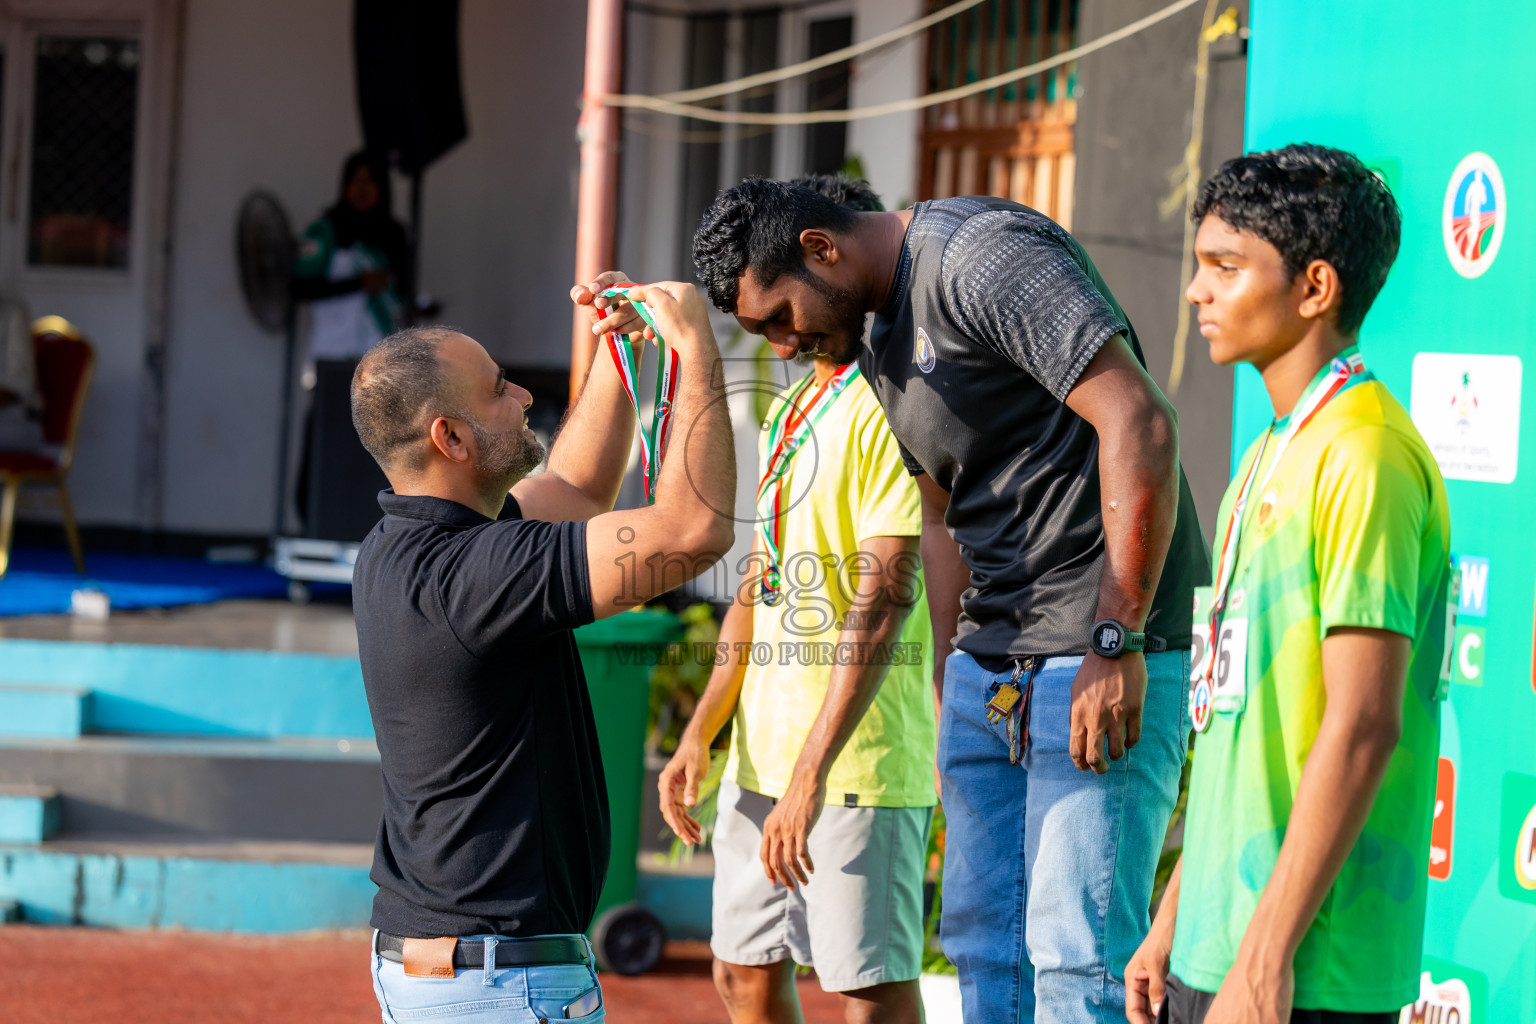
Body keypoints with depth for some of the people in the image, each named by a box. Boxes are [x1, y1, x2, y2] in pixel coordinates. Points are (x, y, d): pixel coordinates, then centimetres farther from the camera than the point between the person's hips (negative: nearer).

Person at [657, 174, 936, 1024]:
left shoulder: (890, 411, -13)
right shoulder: (785, 412, 16)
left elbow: (881, 608, -20)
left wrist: (811, 776, -25)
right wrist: (700, 733, 15)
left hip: (857, 760, -9)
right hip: (762, 750, 9)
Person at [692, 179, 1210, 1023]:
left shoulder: (981, 256, -14)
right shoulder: (883, 348, 16)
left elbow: (1139, 425, -22)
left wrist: (1115, 645, -22)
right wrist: (952, 691, 23)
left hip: (1107, 658, -10)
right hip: (989, 664, 10)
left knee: (1075, 952, -12)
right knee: (983, 945, 9)